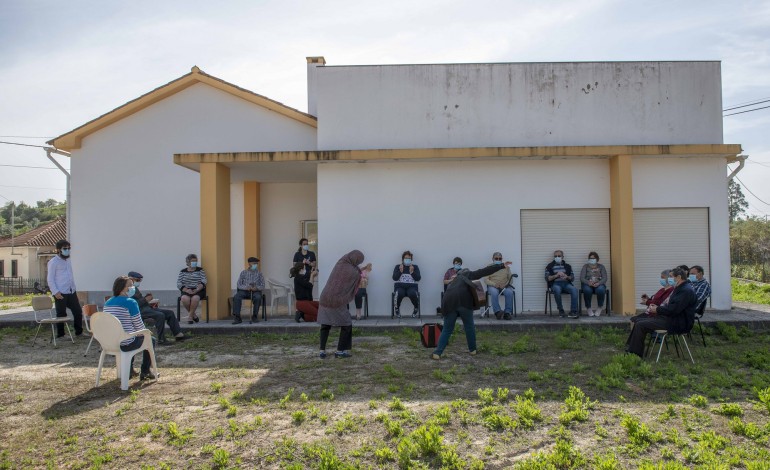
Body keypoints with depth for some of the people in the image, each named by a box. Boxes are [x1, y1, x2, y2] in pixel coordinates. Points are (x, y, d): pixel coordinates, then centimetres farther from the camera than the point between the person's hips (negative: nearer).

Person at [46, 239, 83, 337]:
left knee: (78, 311, 7)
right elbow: (50, 279, -9)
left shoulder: (68, 260, 16)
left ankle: (79, 332, 18)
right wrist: (55, 292, -16)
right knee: (61, 314, 0)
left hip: (72, 292, 7)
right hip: (60, 293, -7)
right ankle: (60, 334, 11)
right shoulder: (53, 262, -6)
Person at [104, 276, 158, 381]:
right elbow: (139, 326, -11)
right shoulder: (130, 302, -15)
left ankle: (129, 369, 40)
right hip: (125, 344, -8)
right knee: (150, 340, 18)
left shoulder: (107, 303, 7)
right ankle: (145, 372, 21)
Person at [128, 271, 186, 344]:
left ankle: (178, 334, -3)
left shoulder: (135, 288, 22)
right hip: (140, 311, -10)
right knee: (160, 315, -32)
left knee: (170, 313, 0)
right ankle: (161, 339, -24)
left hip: (146, 307, 10)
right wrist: (145, 300, -18)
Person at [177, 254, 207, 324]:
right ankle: (193, 315, -13)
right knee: (184, 299, -33)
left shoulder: (200, 270, 10)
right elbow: (178, 283, 2)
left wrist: (196, 290, -19)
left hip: (198, 291, -1)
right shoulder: (183, 272, 13)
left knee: (195, 298, -36)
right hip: (186, 291, 1)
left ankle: (190, 315, -18)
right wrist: (186, 290, -16)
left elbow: (203, 282, -2)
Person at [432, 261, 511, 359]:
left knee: (447, 330, 13)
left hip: (449, 303, 4)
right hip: (463, 301, -4)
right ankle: (472, 350, 27)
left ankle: (437, 353, 6)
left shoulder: (453, 282, 38)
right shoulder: (467, 275, 24)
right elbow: (484, 272, 18)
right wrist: (502, 266, 18)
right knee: (469, 327, 17)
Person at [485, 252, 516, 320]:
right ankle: (497, 312, -37)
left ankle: (507, 312, -27)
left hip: (504, 286, 2)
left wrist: (506, 284, -10)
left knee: (509, 292, -31)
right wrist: (494, 284, -17)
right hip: (493, 286, -2)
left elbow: (510, 278, 12)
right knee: (494, 293, -37)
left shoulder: (506, 267, 19)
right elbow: (486, 279, 1)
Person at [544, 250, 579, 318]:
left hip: (566, 283, 2)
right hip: (555, 284, -2)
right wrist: (556, 275, -14)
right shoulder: (550, 266, 12)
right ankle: (561, 310, -21)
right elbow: (547, 278, 1)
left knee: (574, 289, -31)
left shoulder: (567, 266, 20)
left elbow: (572, 277, 13)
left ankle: (573, 312, -32)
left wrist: (567, 277, -9)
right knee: (557, 290, -38)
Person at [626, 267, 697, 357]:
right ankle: (631, 349, 6)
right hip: (673, 319, 11)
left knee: (640, 325, -17)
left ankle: (635, 355, -9)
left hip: (678, 324, -11)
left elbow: (673, 309, -25)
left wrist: (657, 309, -10)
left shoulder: (686, 291, -18)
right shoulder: (681, 288, 17)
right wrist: (658, 307, 6)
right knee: (639, 321, 7)